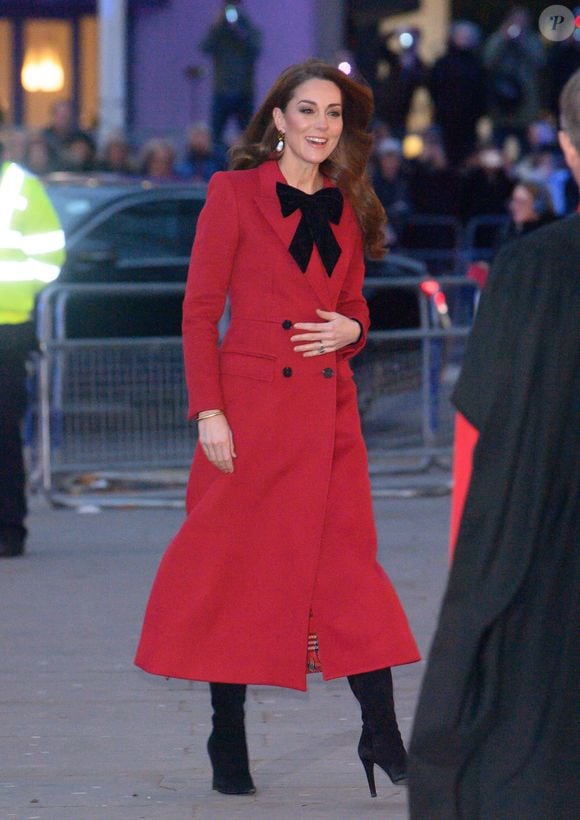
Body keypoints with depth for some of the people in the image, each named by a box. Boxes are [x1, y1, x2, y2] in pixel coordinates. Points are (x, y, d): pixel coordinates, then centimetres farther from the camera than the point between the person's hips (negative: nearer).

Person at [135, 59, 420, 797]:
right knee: (238, 568, 1)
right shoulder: (235, 192, -2)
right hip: (252, 405, -4)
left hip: (329, 411, 4)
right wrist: (209, 411, -11)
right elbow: (200, 309, -4)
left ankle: (381, 733, 2)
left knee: (349, 563, 0)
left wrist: (350, 328, -3)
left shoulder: (346, 208, 13)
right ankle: (227, 743, 10)